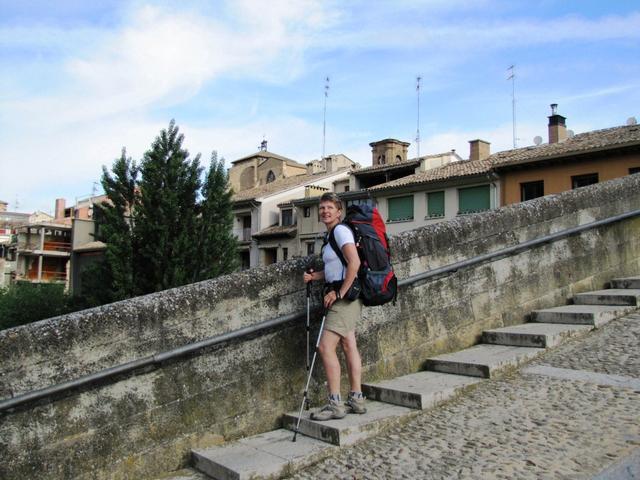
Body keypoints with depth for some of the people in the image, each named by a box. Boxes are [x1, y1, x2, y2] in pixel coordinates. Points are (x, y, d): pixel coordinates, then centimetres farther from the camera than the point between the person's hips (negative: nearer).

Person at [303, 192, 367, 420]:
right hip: (340, 295, 10)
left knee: (325, 347, -13)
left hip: (345, 295, -10)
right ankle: (356, 400, 17)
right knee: (348, 345, 11)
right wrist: (315, 276, 6)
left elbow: (354, 263, -22)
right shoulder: (331, 234, 17)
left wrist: (339, 293, -20)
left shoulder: (341, 230, -11)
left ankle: (335, 404, -8)